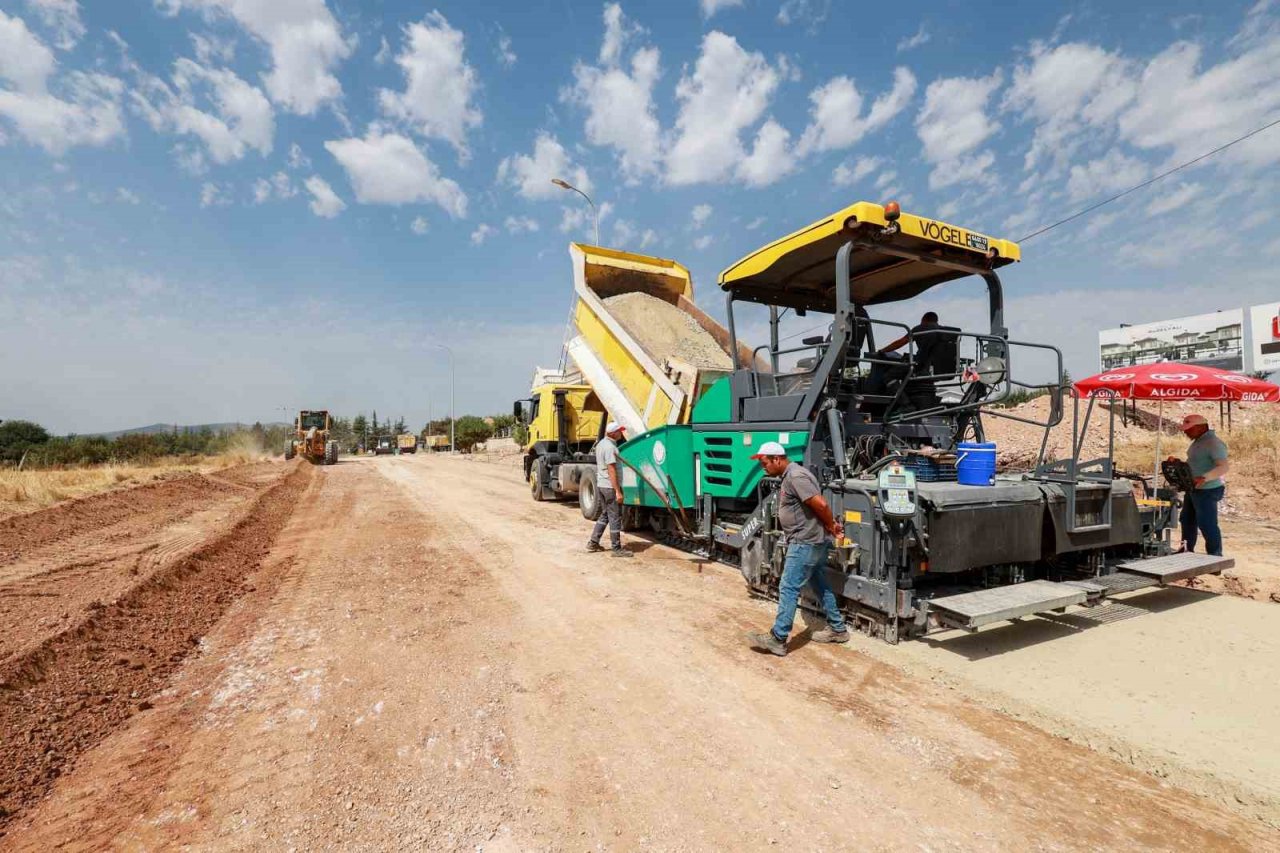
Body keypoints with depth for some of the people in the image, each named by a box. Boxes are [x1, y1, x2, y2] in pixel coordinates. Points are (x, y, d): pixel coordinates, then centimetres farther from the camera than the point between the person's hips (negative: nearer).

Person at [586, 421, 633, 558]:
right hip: (610, 486, -9)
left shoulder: (601, 443, 10)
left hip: (601, 484, 9)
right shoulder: (610, 447, -19)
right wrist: (618, 491, -22)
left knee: (605, 514, 19)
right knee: (615, 517, -2)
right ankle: (617, 549, 5)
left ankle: (593, 543, 22)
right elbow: (611, 471, -22)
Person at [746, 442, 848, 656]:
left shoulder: (796, 476, -20)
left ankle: (777, 639, -2)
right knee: (819, 584, 20)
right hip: (809, 541, 11)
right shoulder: (789, 476, 14)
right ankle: (837, 629, 32)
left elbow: (821, 505, -24)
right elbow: (817, 506, 16)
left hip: (806, 542, -11)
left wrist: (831, 527, -9)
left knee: (788, 588, -7)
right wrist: (832, 527, 7)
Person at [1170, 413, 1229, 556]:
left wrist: (1205, 478, -40)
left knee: (1207, 524, -2)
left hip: (1207, 491, -10)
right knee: (1187, 520, 17)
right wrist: (1178, 462, 8)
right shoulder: (1198, 441, 11)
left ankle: (1215, 557, 10)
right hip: (1193, 489, 10)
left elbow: (1224, 466, -28)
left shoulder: (1213, 443, -19)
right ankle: (1186, 551, 29)